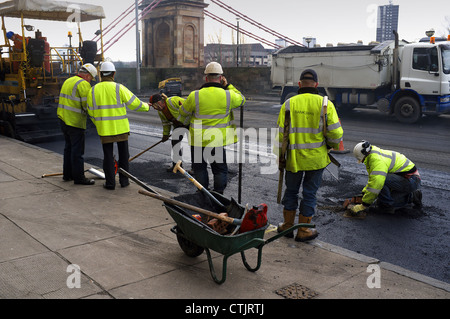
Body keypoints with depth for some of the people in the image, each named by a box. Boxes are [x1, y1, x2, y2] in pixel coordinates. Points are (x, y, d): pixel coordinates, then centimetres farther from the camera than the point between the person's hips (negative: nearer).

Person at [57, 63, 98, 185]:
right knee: (77, 151, -3)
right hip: (75, 123, -9)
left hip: (64, 119, 9)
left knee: (69, 147, 19)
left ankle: (67, 174, 27)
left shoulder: (67, 81, 17)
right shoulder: (83, 84, -14)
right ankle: (78, 177, 3)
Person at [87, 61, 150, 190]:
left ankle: (110, 183, 11)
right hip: (121, 127, -2)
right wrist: (146, 107, 13)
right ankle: (124, 180, 19)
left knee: (108, 155, 10)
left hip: (104, 130, 2)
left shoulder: (93, 90, 1)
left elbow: (91, 112, 7)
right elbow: (134, 104, -7)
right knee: (123, 154, 13)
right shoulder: (118, 88, -9)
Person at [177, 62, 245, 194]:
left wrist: (185, 123, 27)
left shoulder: (195, 96, -11)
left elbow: (183, 113, 5)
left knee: (199, 168, 15)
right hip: (218, 140, 1)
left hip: (198, 140, 0)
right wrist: (228, 86, 13)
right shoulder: (228, 95, -10)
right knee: (220, 169, 15)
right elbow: (241, 100, 13)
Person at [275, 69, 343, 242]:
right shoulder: (325, 104, -7)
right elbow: (336, 133, -10)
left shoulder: (289, 104, -4)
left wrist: (279, 156, 8)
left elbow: (281, 134, -3)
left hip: (294, 158, 1)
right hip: (316, 158, -1)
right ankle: (303, 231, 20)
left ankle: (288, 225, 29)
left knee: (291, 190, 18)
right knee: (309, 193, 11)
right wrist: (331, 145, 12)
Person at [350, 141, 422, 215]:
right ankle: (411, 197, 18)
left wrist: (364, 205, -26)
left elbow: (376, 183, -31)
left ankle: (388, 205, -9)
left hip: (411, 180, -11)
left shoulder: (377, 159, -23)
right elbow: (373, 179, 23)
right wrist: (364, 193, 16)